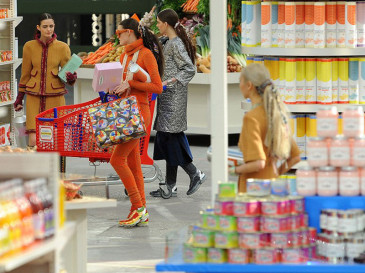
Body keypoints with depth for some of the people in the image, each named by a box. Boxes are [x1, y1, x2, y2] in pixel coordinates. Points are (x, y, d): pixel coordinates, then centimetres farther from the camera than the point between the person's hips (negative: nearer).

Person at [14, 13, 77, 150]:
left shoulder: (62, 47, 2)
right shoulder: (29, 46, 4)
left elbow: (68, 71, 6)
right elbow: (25, 73, 13)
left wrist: (71, 78, -18)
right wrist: (19, 97, 14)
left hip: (55, 96, 0)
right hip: (34, 96, 0)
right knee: (34, 141, -9)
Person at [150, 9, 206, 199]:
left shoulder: (176, 44, -13)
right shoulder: (170, 43, 16)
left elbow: (190, 69, -18)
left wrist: (170, 82, -22)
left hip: (173, 98, -10)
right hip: (168, 98, 10)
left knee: (171, 137, -10)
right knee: (167, 139, 8)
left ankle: (194, 173, -3)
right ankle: (169, 186, 8)